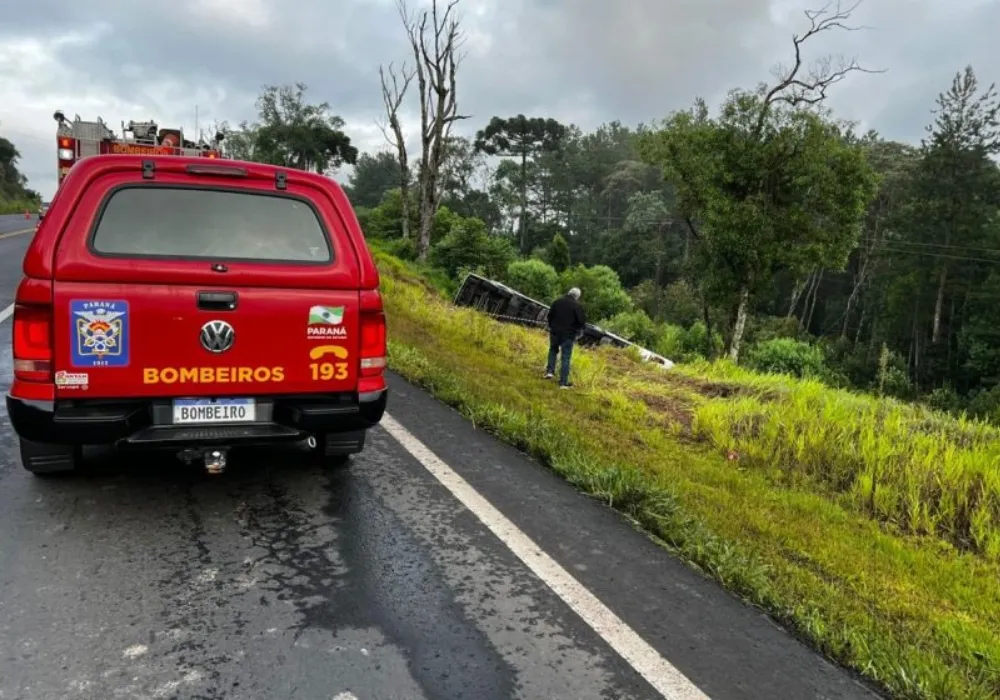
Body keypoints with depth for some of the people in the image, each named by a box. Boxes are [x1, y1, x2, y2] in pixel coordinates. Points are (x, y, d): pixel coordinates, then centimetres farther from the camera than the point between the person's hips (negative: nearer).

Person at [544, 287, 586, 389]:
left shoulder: (557, 302, 1)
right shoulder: (577, 305, -12)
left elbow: (550, 315, 9)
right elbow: (582, 321, -13)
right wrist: (576, 329, 7)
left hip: (555, 332, 3)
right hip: (568, 335, -3)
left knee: (553, 350, 28)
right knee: (566, 358, 2)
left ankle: (550, 371, 16)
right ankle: (563, 382, 3)